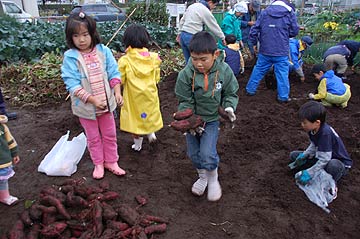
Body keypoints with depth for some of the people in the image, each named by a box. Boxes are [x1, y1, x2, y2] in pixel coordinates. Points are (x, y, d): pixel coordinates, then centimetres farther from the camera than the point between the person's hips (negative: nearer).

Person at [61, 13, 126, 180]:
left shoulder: (103, 51, -7)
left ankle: (111, 162, 36)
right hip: (86, 106, -2)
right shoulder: (70, 57, -15)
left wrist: (117, 92, -17)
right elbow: (72, 84, -19)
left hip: (106, 102, 2)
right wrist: (92, 99, -27)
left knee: (110, 135, 16)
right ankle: (98, 164, 36)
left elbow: (114, 73, -3)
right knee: (93, 138, 16)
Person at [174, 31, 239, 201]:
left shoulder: (224, 71, -16)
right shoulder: (186, 74, -19)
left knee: (207, 154, -14)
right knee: (193, 154, 13)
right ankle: (203, 177, 44)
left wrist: (229, 108, -20)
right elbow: (185, 101, -11)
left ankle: (213, 178, 18)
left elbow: (231, 94, -1)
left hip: (212, 119, -1)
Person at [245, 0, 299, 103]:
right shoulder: (289, 12, -1)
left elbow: (254, 30, 4)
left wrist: (254, 43, 17)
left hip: (265, 50, 3)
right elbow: (294, 31, 2)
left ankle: (250, 90, 24)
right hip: (282, 52, -2)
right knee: (282, 74, 5)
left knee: (258, 70, 15)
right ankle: (283, 97, 9)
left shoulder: (264, 12, 5)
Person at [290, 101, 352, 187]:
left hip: (340, 163, -8)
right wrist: (304, 155, -9)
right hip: (320, 157, 8)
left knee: (333, 165, -44)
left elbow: (324, 160, -33)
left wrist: (309, 173, -30)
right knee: (293, 155, 0)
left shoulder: (325, 133, -35)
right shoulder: (313, 129, -11)